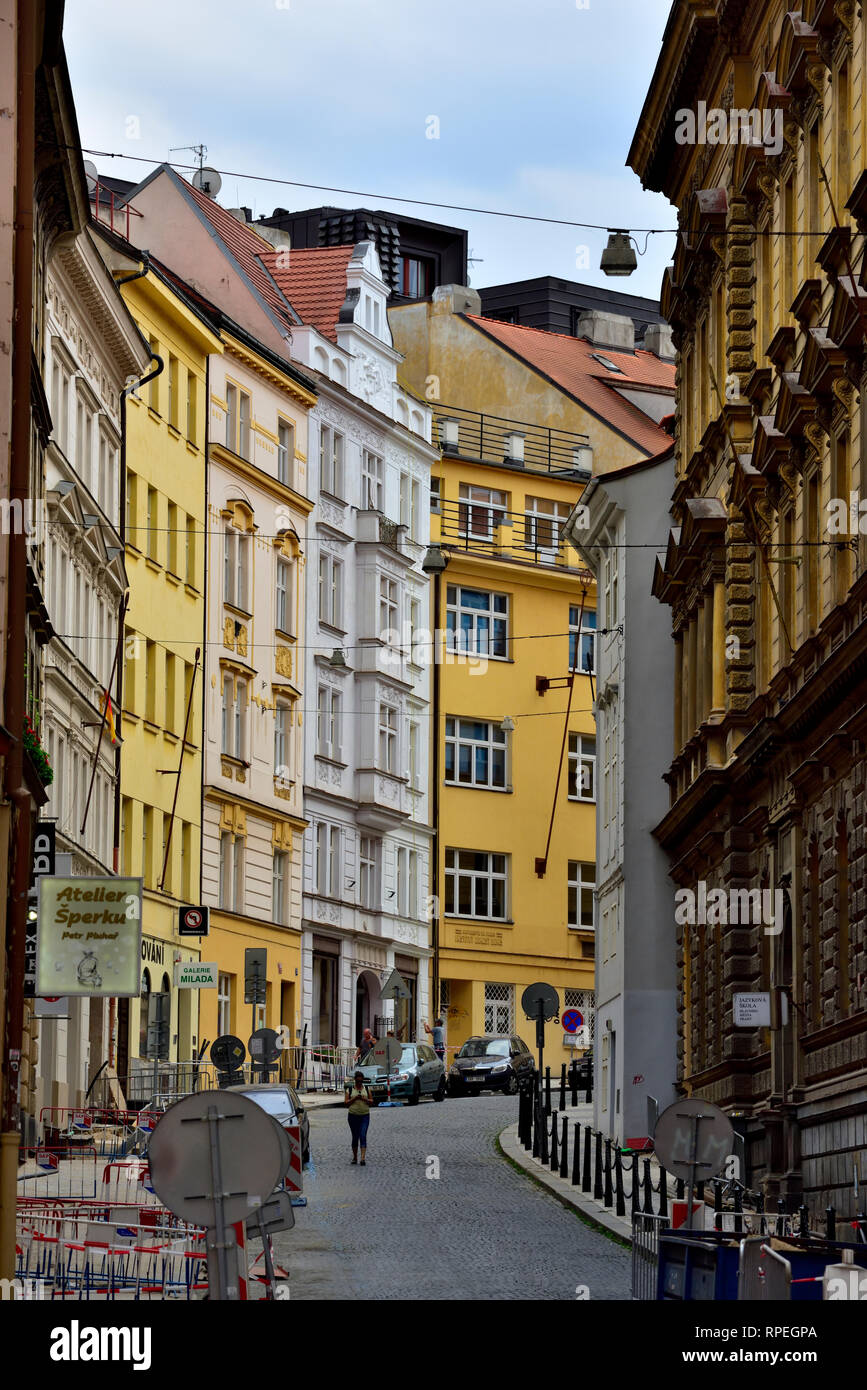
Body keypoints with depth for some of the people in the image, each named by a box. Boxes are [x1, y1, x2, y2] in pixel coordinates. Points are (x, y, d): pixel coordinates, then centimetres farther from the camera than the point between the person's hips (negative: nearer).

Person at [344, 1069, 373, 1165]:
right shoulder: (349, 1090, 4)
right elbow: (345, 1103, 0)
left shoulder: (366, 1089, 8)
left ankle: (363, 1158, -20)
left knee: (363, 1136, -11)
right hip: (353, 1116, 0)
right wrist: (354, 1099, -14)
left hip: (365, 1115, 0)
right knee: (355, 1137, 5)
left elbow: (371, 1102, 9)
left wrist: (365, 1099, -10)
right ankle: (354, 1157, 18)